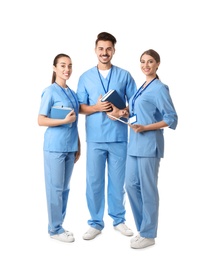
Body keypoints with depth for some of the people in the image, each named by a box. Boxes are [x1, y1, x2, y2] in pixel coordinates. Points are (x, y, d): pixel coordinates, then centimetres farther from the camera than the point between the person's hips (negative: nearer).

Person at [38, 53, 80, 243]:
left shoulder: (72, 93, 12)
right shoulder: (50, 91, -7)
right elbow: (41, 120, -11)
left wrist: (78, 146, 15)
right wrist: (65, 120, -18)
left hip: (70, 147, 7)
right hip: (55, 147, -7)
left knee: (65, 188, 12)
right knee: (55, 188, 0)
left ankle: (59, 225, 23)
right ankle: (55, 229, 11)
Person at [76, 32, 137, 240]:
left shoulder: (124, 76, 5)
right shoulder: (85, 77, 7)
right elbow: (80, 107, 5)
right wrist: (97, 108, -13)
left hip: (118, 137, 0)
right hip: (95, 138, 1)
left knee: (117, 181, 8)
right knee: (94, 181, 3)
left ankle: (118, 220, 23)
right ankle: (96, 223, 16)